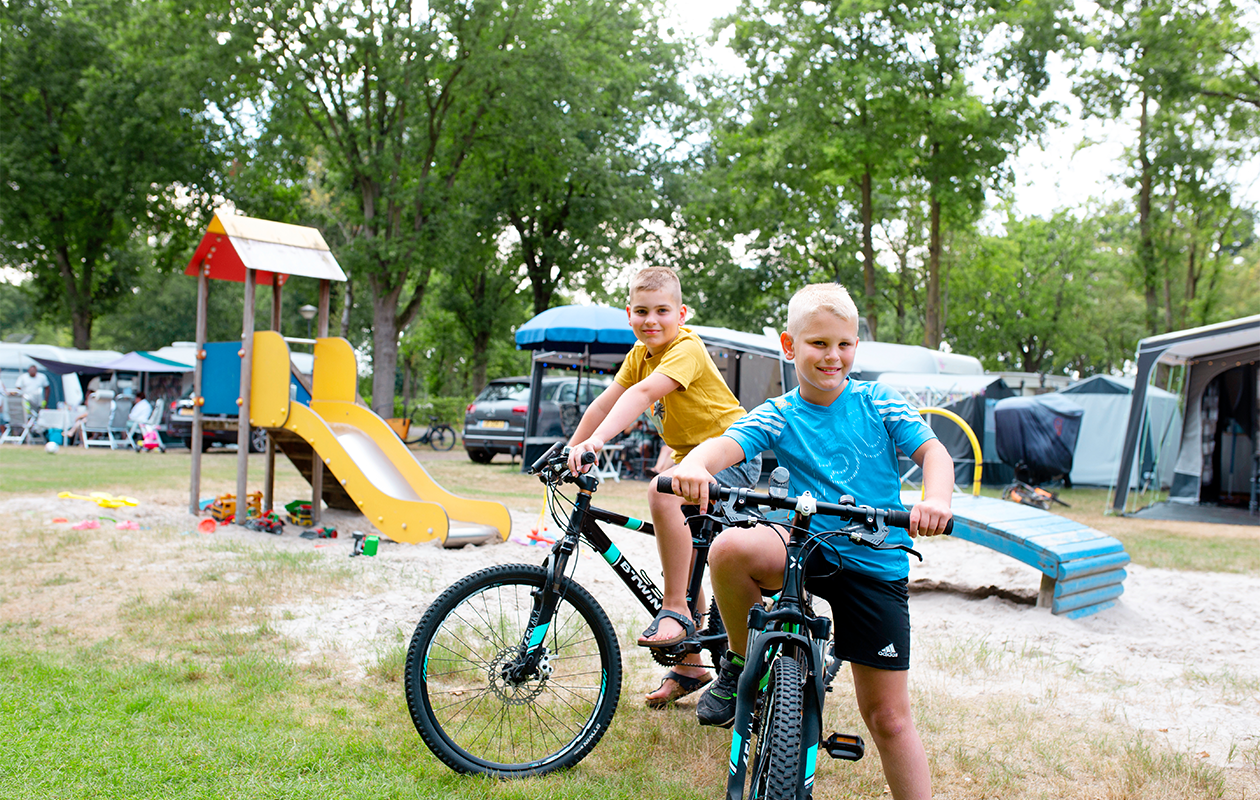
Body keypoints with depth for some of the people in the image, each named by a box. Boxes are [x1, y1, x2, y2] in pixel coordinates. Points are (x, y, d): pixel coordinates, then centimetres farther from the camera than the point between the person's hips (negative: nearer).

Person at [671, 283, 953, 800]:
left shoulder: (878, 403, -1)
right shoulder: (777, 416, -2)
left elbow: (932, 450, -10)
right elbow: (727, 444, -20)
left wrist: (935, 499, -33)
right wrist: (694, 464, -44)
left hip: (875, 566, 0)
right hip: (808, 547, 0)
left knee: (888, 715, 2)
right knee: (730, 549, -32)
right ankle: (743, 665, -7)